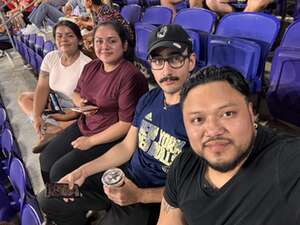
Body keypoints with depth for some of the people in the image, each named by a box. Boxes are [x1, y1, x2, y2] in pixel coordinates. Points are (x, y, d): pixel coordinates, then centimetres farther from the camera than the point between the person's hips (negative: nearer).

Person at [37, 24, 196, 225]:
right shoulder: (148, 99, -1)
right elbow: (127, 147, 7)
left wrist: (139, 195, -23)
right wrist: (83, 172, 1)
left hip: (152, 199, -6)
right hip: (123, 176, 6)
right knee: (48, 199, 10)